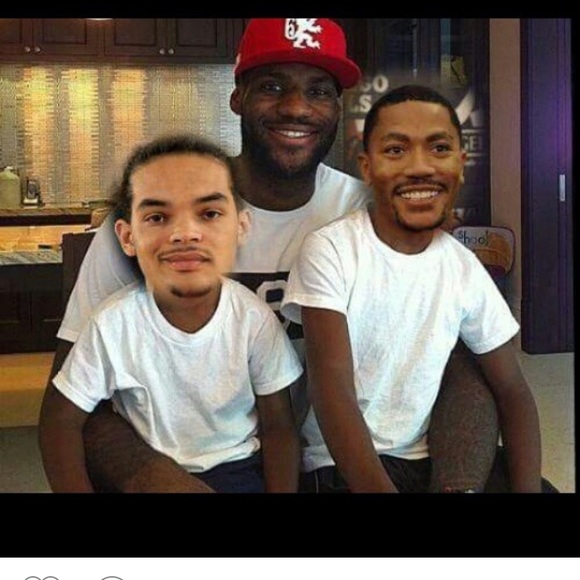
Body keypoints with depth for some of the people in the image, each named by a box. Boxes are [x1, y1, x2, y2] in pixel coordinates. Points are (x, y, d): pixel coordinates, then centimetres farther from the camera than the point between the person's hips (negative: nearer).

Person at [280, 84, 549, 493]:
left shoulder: (465, 268, 1)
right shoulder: (330, 251, -12)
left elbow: (512, 390, 3)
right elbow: (332, 388, -19)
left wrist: (527, 487, -14)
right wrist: (381, 489, -30)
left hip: (430, 458, 5)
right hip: (341, 464, -4)